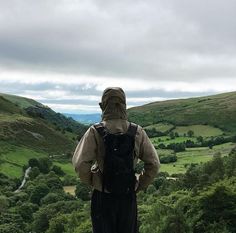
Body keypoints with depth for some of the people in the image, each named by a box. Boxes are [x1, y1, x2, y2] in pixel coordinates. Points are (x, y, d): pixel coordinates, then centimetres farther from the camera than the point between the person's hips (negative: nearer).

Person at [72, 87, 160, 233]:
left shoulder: (95, 132, -14)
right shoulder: (138, 132, -6)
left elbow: (80, 163, -18)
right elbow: (154, 164, -3)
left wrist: (90, 182, 0)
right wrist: (140, 185, 8)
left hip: (103, 196, -2)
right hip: (128, 197, 2)